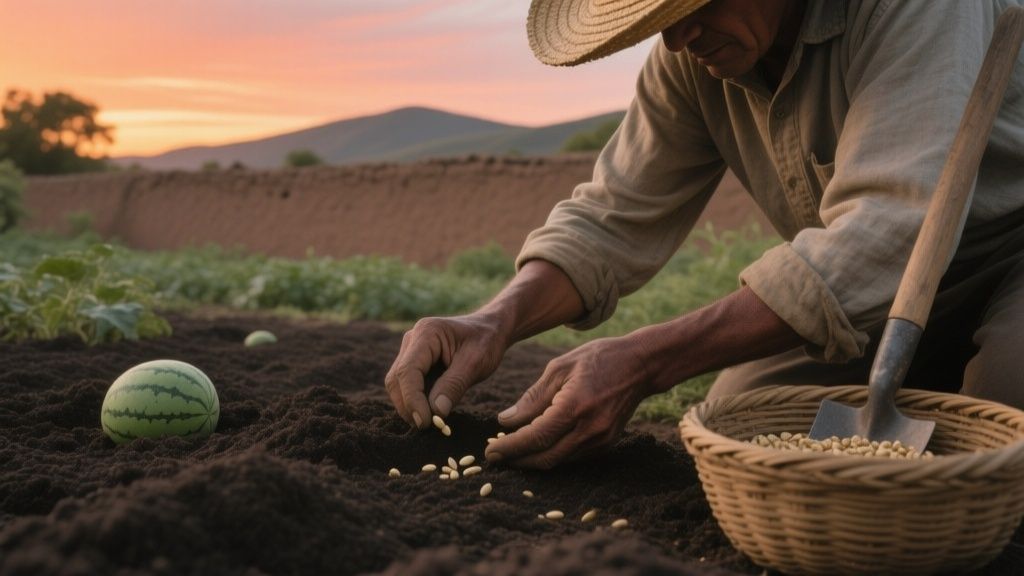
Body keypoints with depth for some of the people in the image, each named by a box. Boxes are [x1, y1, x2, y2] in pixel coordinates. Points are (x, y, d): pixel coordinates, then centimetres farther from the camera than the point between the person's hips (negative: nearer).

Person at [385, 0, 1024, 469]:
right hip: (903, 284, 5)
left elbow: (886, 232, -39)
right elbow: (613, 218, -8)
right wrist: (496, 321, -28)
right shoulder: (691, 54, -10)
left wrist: (645, 363, -45)